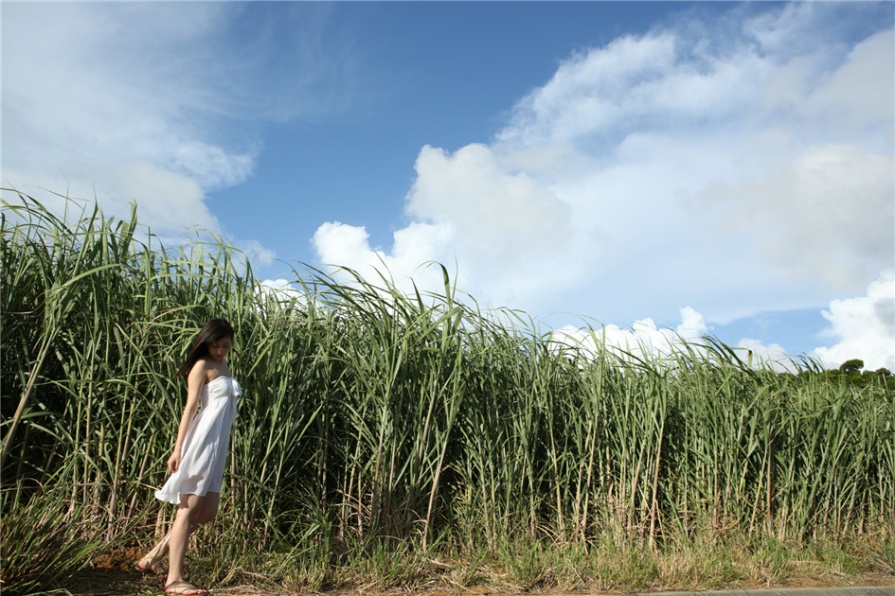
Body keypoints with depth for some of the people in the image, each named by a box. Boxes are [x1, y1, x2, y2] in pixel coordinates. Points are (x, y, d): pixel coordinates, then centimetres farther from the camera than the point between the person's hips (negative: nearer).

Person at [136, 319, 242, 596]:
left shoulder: (223, 367, 19)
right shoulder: (202, 366, -4)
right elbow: (190, 407, -10)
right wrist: (178, 448, -16)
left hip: (219, 445, 8)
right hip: (202, 440, -8)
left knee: (207, 513, 8)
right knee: (189, 508, -6)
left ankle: (153, 557, 17)